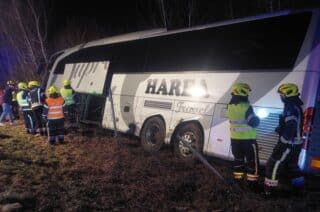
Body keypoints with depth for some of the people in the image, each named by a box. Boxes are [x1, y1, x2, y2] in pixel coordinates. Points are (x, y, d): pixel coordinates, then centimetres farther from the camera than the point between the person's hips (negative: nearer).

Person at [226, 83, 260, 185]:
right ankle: (252, 181, 10)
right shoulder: (246, 107, -20)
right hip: (248, 138, -6)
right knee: (252, 160, 6)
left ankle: (238, 178, 24)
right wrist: (257, 118, 3)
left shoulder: (230, 106, 2)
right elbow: (254, 122, -19)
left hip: (235, 138, 6)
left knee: (238, 159, 17)